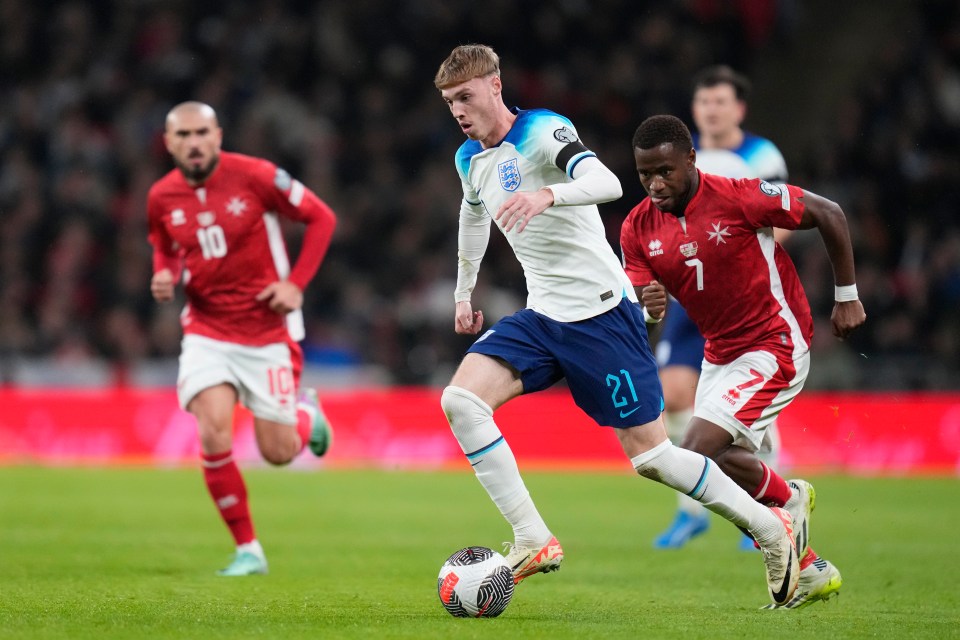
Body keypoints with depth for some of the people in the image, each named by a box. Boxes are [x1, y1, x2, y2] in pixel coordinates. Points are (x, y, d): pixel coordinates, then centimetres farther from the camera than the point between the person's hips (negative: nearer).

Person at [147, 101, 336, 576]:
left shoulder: (255, 176, -13)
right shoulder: (161, 197, -2)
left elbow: (321, 218, -4)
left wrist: (296, 283, -12)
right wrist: (164, 274, -6)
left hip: (268, 332, -2)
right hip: (207, 331, 2)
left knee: (278, 453, 1)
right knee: (214, 437, -19)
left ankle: (306, 413, 39)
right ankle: (248, 550, -2)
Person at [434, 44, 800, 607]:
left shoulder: (542, 130, -14)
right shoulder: (470, 159, 10)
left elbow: (608, 184, -32)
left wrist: (546, 195, -50)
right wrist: (464, 293, 40)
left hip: (602, 312, -7)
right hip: (542, 319, 7)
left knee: (648, 453, -5)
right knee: (460, 399, -15)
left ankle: (769, 527, 15)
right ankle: (534, 543, -14)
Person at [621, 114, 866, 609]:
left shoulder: (739, 198, -20)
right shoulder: (638, 229, -4)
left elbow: (828, 214, -10)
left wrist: (847, 296, -4)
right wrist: (649, 309, -25)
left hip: (774, 347, -7)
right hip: (719, 356, 7)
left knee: (698, 453, -19)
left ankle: (789, 500, 9)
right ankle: (812, 573, 25)